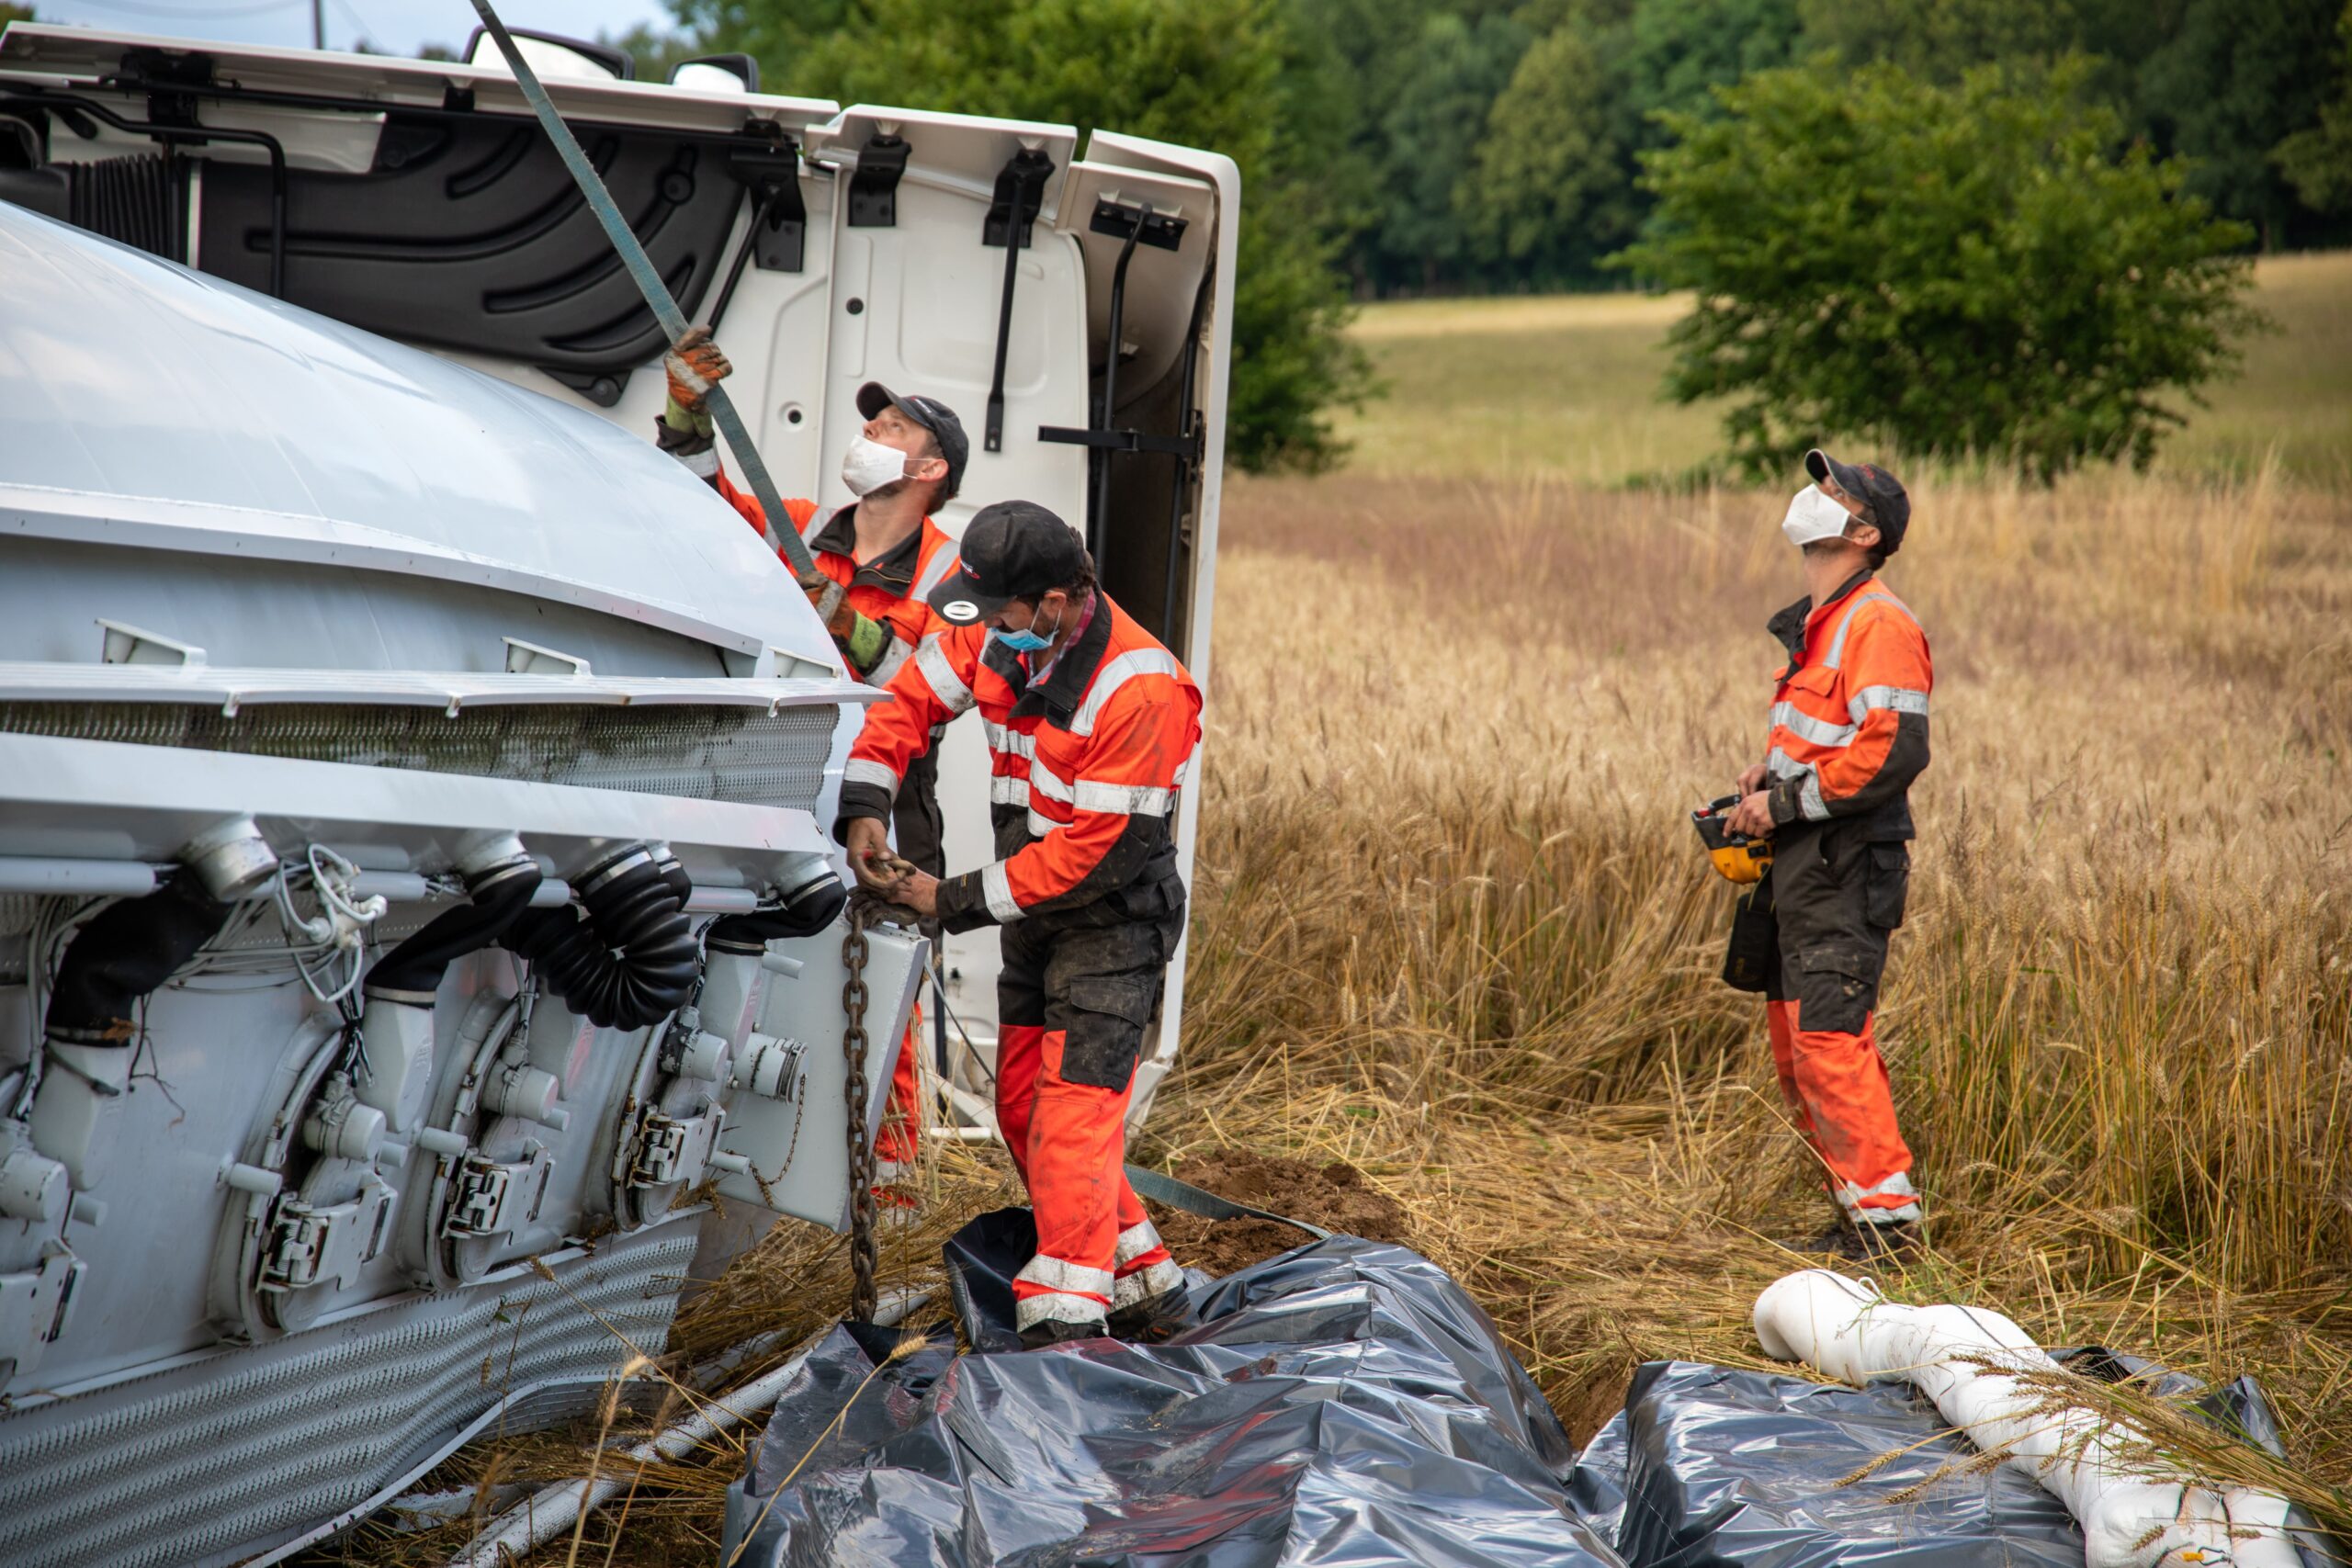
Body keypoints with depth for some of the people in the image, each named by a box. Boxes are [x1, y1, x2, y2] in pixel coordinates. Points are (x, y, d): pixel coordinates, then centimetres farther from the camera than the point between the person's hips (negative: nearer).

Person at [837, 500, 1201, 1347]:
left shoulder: (1139, 691, -28)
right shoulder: (999, 636, -5)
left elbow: (1095, 853, -26)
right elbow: (909, 700, 7)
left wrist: (955, 901, -21)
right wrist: (864, 808, -10)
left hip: (1113, 919, -8)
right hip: (1034, 909, 8)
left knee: (1073, 1108, -15)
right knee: (1023, 1106, 10)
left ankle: (1064, 1317, -13)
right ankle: (1143, 1278, 21)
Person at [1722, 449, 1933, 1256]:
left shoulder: (1879, 624, -14)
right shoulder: (1814, 623, 18)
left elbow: (1893, 751, -23)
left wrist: (1787, 801, -17)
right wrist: (1772, 768, 11)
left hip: (1846, 872, -10)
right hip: (1798, 869, 10)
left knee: (1831, 1042, -13)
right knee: (1796, 1049, 12)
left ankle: (1887, 1213, -7)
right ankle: (1858, 1212, 18)